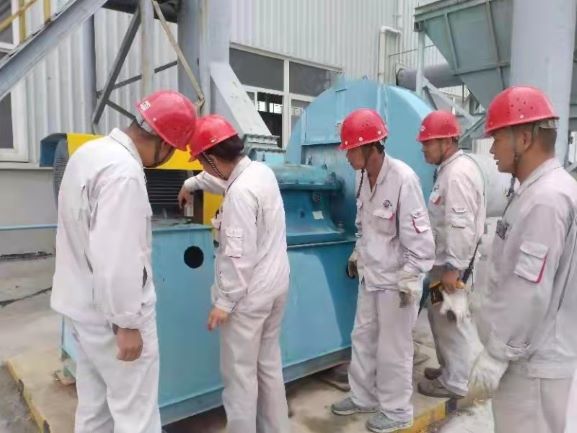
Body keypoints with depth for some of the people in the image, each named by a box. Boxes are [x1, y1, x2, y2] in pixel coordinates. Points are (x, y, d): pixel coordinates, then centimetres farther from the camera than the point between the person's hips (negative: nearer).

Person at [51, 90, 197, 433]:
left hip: (84, 305, 10)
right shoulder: (123, 171, -25)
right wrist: (126, 323, -20)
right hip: (111, 313, -9)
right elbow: (115, 258, -28)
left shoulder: (90, 151, 6)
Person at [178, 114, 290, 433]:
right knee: (269, 365, 20)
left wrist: (224, 302, -15)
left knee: (239, 373, 6)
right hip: (275, 285, 9)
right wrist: (191, 183, 40)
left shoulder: (239, 193, -23)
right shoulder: (261, 170, 4)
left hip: (249, 295, -9)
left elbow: (239, 256, -24)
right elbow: (222, 179, 26)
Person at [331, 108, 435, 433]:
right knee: (363, 338, 19)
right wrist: (357, 255, 20)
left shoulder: (403, 178, -23)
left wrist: (410, 280, -19)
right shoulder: (364, 175, 1)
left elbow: (419, 235, -20)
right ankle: (363, 397, 40)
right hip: (371, 274, 8)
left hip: (395, 279, -8)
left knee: (392, 348, 8)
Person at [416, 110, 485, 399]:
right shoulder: (449, 169, 13)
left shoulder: (458, 173, -20)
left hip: (452, 264, -10)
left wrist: (453, 268, -24)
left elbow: (461, 226, -25)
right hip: (443, 260, 10)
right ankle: (447, 369, 35)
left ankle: (454, 383, 17)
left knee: (452, 322, 3)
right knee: (441, 318, 19)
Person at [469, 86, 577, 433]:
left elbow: (530, 292, -26)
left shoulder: (546, 199, -23)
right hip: (528, 352, 9)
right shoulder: (538, 190, 9)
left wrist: (495, 356, -18)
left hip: (531, 360, -9)